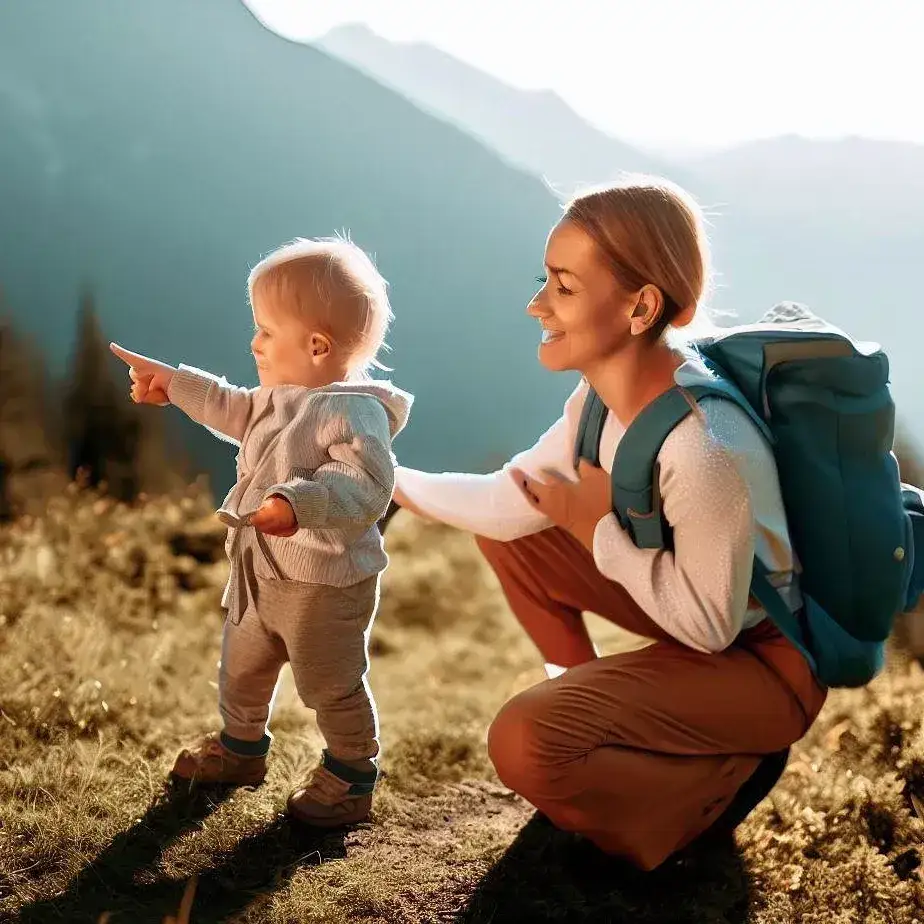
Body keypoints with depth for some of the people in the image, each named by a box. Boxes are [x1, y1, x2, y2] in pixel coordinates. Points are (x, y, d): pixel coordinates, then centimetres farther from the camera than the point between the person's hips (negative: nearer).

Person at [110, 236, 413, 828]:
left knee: (331, 686, 7)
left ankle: (351, 779, 28)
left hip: (325, 583, -9)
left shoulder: (354, 412, -27)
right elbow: (237, 412, 22)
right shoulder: (282, 395, 4)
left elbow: (367, 483, -38)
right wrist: (175, 384, 23)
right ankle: (241, 747, 49)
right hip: (261, 573, 10)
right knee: (242, 666, 26)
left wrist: (300, 503, -51)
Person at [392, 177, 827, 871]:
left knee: (527, 745, -24)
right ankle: (584, 696, 23)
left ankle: (727, 777, 1)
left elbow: (708, 625, -26)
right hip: (697, 608, 8)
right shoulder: (610, 393, -8)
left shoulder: (707, 451, -36)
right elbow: (508, 502, -2)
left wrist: (598, 527, -19)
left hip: (763, 660, -8)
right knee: (506, 531, 7)